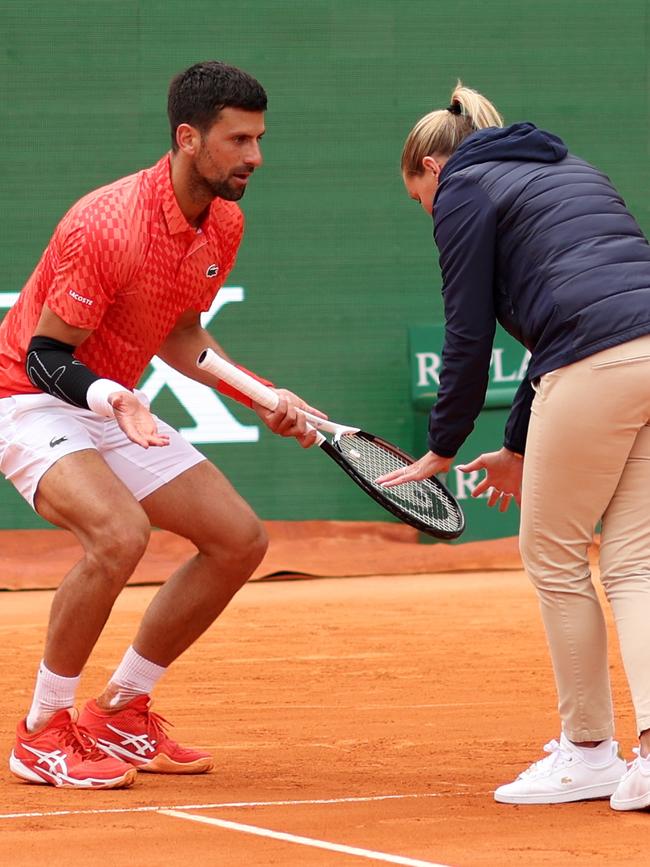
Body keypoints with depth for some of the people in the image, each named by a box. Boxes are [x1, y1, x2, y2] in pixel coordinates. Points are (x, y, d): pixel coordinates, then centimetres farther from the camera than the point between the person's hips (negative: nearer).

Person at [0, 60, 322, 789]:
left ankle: (121, 712, 14)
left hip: (115, 408, 9)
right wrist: (110, 396, -41)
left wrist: (264, 400, 4)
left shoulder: (224, 224, -1)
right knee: (119, 533, -33)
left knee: (239, 539, 1)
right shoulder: (108, 227, -28)